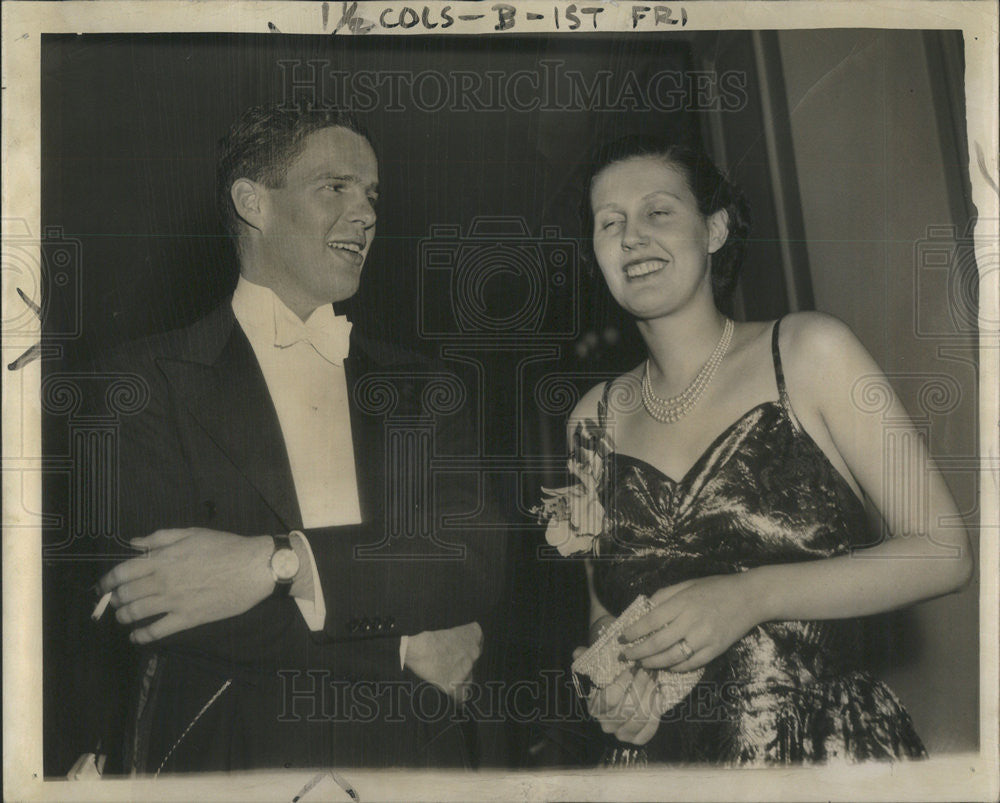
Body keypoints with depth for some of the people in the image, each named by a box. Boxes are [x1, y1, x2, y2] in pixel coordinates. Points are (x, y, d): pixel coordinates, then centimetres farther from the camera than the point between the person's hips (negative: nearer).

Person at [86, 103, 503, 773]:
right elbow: (150, 604, -14)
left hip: (409, 759, 3)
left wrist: (278, 562, -21)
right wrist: (406, 650, -14)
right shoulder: (148, 381, -4)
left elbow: (480, 564, -7)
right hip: (227, 758, -2)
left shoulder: (419, 390, 5)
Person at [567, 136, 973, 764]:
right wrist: (607, 675, -5)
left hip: (832, 750, -2)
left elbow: (943, 552, -6)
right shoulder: (594, 418, 6)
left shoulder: (809, 352, -3)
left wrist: (752, 597, -16)